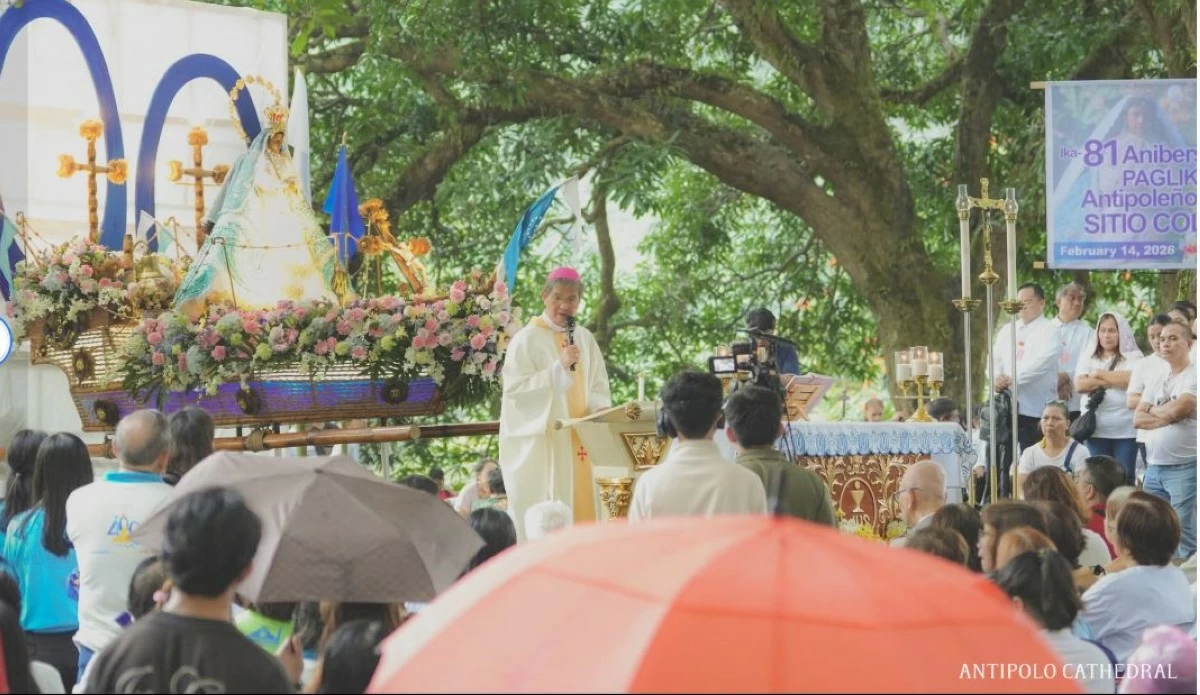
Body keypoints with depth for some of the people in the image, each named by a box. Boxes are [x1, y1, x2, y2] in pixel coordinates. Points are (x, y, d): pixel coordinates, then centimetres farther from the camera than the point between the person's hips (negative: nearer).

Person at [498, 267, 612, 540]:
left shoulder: (585, 339, 12)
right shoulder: (526, 340, -5)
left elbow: (598, 386, 14)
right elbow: (515, 387, -13)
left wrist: (600, 408, -7)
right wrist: (559, 366, -19)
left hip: (580, 442, 5)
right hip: (541, 442, -5)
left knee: (580, 506, 3)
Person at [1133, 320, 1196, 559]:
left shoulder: (1193, 376, -5)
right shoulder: (1158, 380, 17)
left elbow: (1176, 409, -18)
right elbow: (1138, 419, 8)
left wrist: (1153, 410, 2)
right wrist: (1169, 415, -8)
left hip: (1185, 467, -7)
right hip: (1154, 466, 7)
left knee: (1184, 536, -7)